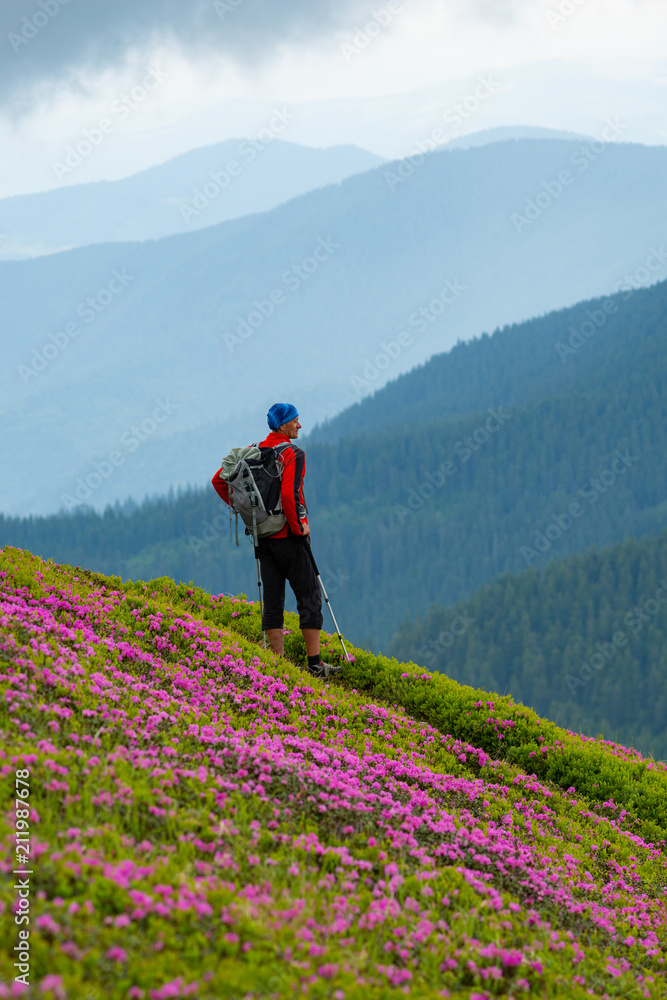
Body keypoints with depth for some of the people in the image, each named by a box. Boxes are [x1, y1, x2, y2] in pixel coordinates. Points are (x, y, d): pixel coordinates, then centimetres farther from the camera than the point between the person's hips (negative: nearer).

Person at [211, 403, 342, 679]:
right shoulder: (293, 454, -13)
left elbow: (219, 481, 10)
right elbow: (289, 494, -27)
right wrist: (299, 527, -14)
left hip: (263, 534, 6)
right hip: (287, 535, -6)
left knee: (272, 600, 8)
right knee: (309, 596, 2)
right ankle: (315, 664, 1)